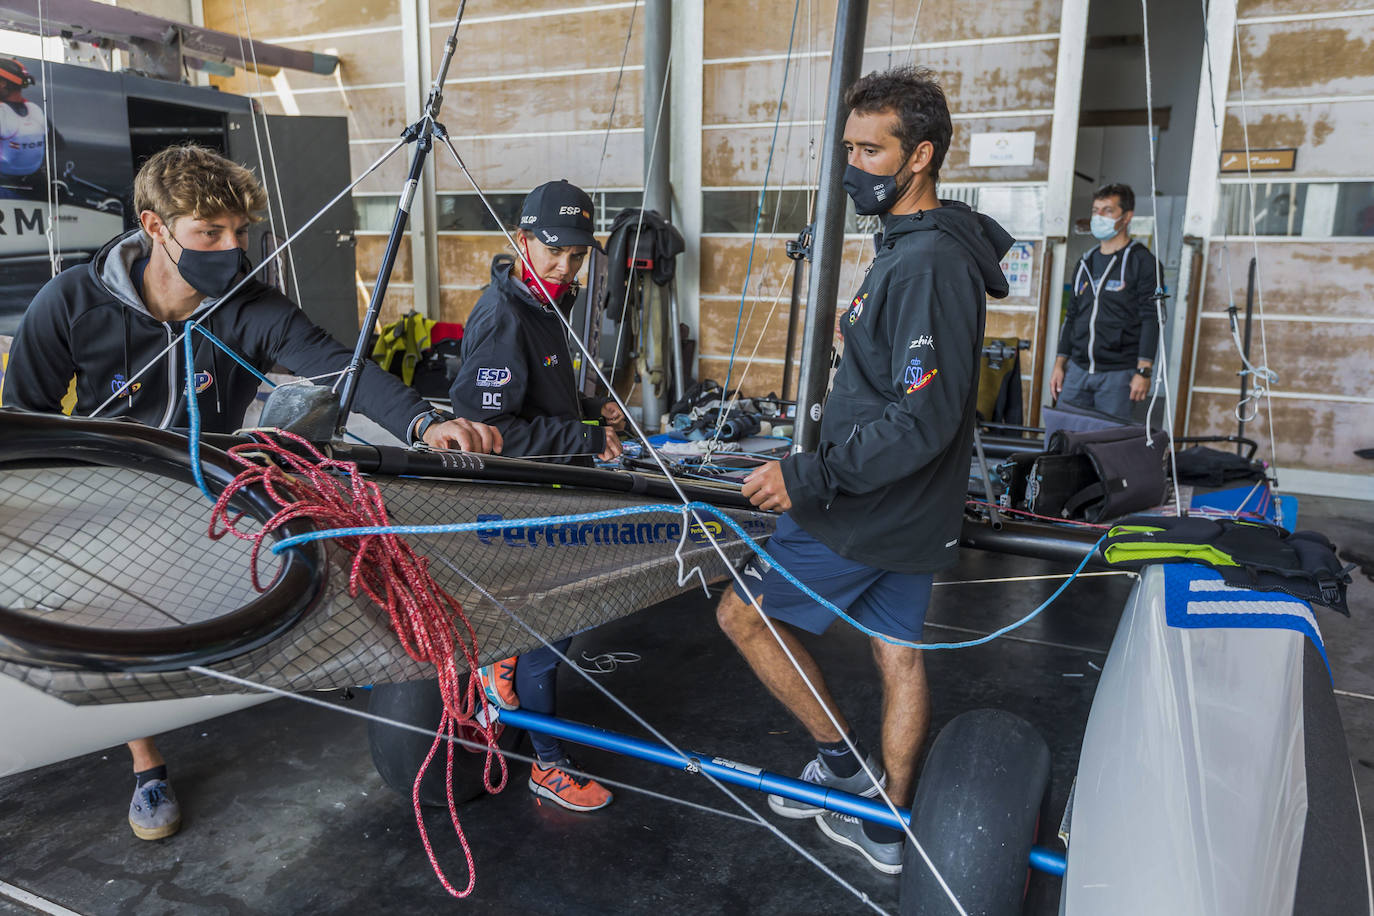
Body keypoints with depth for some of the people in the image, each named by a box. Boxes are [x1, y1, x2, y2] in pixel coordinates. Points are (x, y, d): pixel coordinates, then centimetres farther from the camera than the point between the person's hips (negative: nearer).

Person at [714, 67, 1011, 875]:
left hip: (872, 509, -10)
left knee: (744, 614, 4)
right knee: (897, 654, 16)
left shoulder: (926, 266, -22)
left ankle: (845, 759, 17)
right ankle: (884, 825, 32)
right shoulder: (921, 245, 10)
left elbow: (923, 420, -27)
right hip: (910, 507, 10)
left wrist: (809, 476, -24)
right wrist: (823, 466, 19)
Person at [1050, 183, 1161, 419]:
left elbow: (1151, 318, -8)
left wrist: (1144, 371, -15)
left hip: (1118, 374, -6)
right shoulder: (1086, 263, 17)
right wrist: (1059, 364, 14)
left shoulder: (1141, 261, -2)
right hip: (1077, 370, 6)